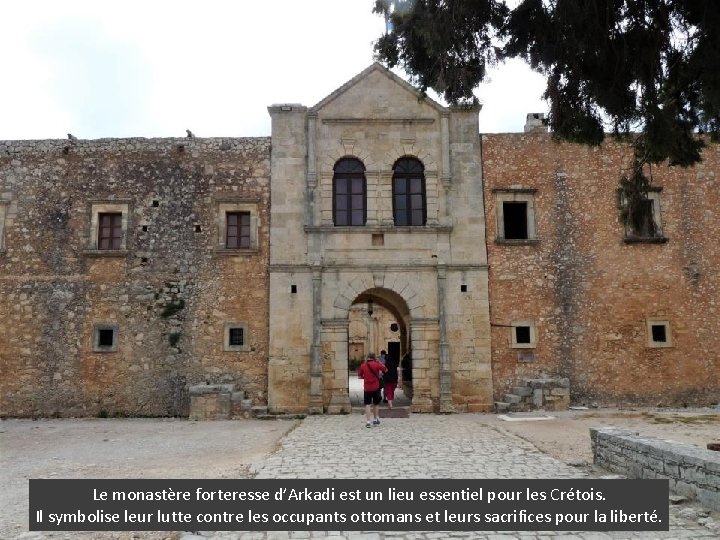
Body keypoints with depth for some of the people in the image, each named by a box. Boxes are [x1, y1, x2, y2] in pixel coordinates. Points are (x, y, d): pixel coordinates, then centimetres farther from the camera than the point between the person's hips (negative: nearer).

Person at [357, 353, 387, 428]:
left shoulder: (363, 365, -1)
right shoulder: (376, 364, -7)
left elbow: (360, 376, 8)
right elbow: (385, 369, 1)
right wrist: (378, 361, 7)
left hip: (367, 388, 0)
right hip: (376, 387, 0)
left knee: (367, 404, 1)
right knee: (376, 403, 17)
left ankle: (368, 421, -10)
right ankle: (375, 419, 26)